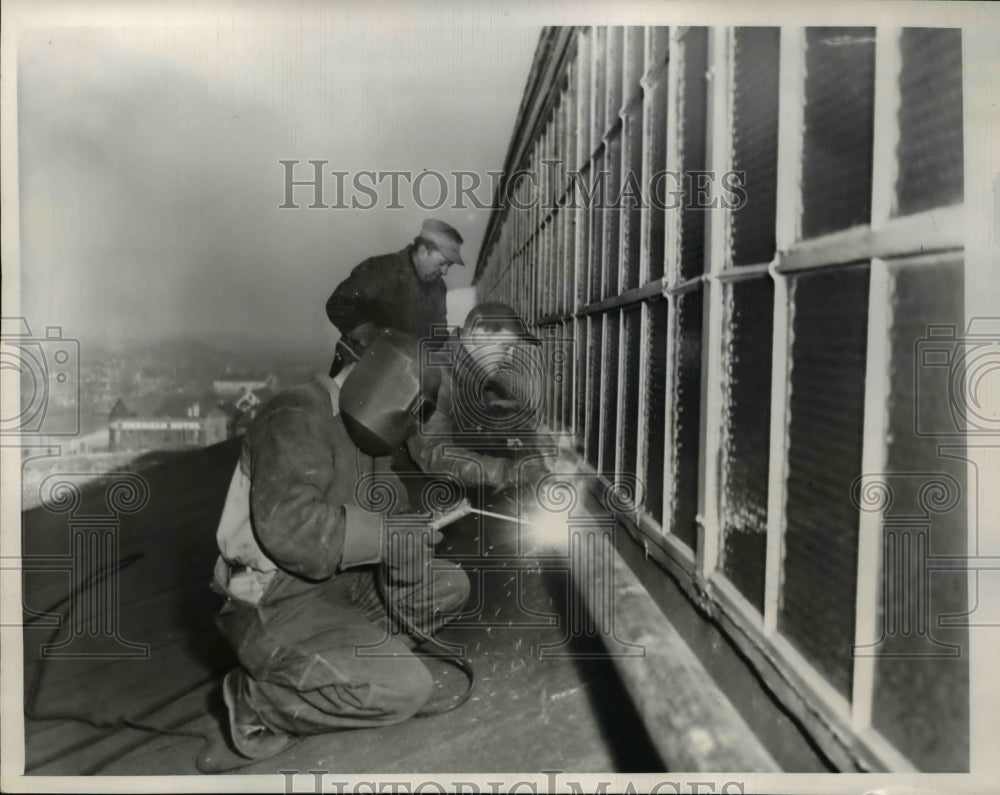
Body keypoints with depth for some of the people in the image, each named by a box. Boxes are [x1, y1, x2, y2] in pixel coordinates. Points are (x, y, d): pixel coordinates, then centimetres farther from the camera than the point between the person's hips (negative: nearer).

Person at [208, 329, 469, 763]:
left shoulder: (361, 443, 11)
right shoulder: (297, 417, -20)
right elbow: (287, 526, -34)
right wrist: (387, 534, -25)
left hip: (336, 587, 10)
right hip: (277, 610, -9)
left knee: (450, 585, 9)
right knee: (406, 687, -25)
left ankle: (345, 657, 5)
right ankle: (259, 698, -5)